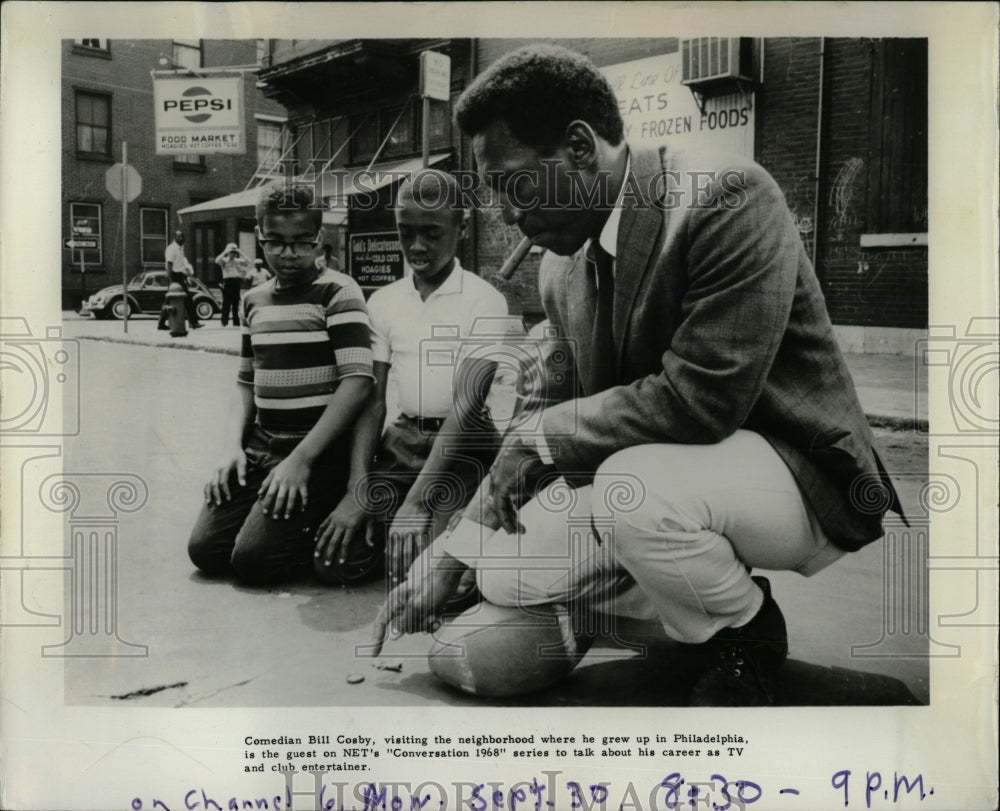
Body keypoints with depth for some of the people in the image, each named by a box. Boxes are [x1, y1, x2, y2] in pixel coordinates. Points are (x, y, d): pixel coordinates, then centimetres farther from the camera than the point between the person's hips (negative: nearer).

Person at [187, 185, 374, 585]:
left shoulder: (338, 291, -8)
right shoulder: (253, 301, 14)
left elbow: (357, 380, -18)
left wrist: (301, 459, -20)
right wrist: (233, 447, 2)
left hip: (321, 452, -7)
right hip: (260, 447, 7)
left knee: (253, 559, -17)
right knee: (205, 549, -3)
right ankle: (297, 526, 18)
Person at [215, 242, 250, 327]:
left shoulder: (238, 261, 14)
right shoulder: (224, 260, 5)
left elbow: (248, 261, 0)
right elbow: (217, 260, -15)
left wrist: (240, 252, 0)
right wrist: (225, 252, -9)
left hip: (237, 282, 3)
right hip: (228, 281, -3)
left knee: (236, 303, 6)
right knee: (226, 303, -5)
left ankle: (236, 322, 12)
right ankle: (225, 322, -2)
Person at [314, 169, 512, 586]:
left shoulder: (484, 301, -10)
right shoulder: (383, 302, 5)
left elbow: (467, 405, -18)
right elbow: (372, 399, 2)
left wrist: (417, 501, -27)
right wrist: (359, 489, -13)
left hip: (463, 444, -4)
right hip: (402, 438, 4)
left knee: (414, 563, -24)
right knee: (336, 554, -13)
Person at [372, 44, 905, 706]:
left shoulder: (728, 197, -21)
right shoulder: (562, 271, 2)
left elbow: (699, 397, -29)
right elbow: (566, 424, 6)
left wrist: (541, 437, -18)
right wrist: (447, 556, 0)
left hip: (801, 476, -6)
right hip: (653, 468, 7)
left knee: (634, 489, -35)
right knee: (505, 573, -7)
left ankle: (747, 643, -3)